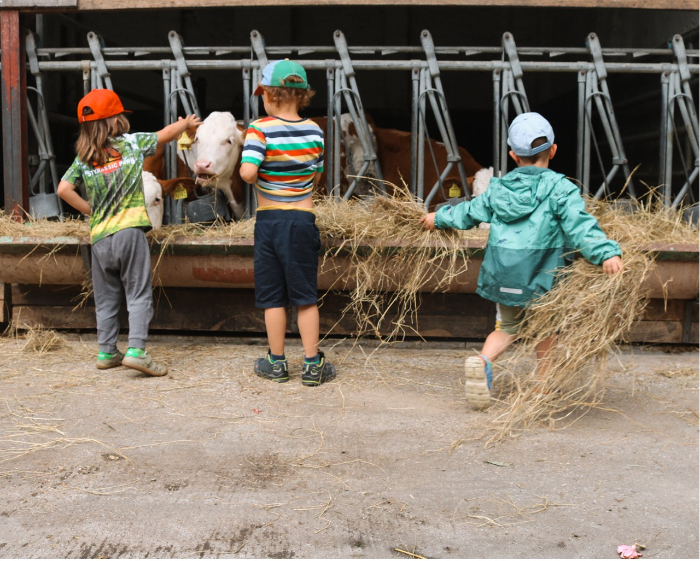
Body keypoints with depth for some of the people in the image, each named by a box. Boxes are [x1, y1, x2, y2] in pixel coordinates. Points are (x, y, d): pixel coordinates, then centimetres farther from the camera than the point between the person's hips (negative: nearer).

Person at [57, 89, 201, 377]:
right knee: (139, 295, -1)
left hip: (99, 236, 4)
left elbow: (63, 189, -1)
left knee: (105, 298, 14)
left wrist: (90, 210, 12)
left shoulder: (83, 157, 9)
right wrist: (186, 123, 35)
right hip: (129, 230, -3)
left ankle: (106, 352, 19)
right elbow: (167, 134, 17)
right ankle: (136, 350, -12)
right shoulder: (132, 143, 3)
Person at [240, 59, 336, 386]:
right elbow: (315, 178, 9)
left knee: (272, 296, 10)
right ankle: (312, 364, 13)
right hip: (303, 219, 2)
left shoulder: (261, 129, -11)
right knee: (305, 296, 9)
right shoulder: (314, 130, 1)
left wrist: (248, 174, -1)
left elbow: (248, 172, -22)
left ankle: (277, 363, 20)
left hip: (269, 220, -2)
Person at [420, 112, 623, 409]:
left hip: (502, 273, 4)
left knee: (507, 327, 20)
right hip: (540, 276, -4)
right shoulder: (560, 188, -7)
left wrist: (439, 218, 38)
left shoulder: (498, 187, 8)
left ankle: (482, 361, -7)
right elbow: (580, 226, -20)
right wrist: (607, 253, -28)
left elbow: (469, 212, 21)